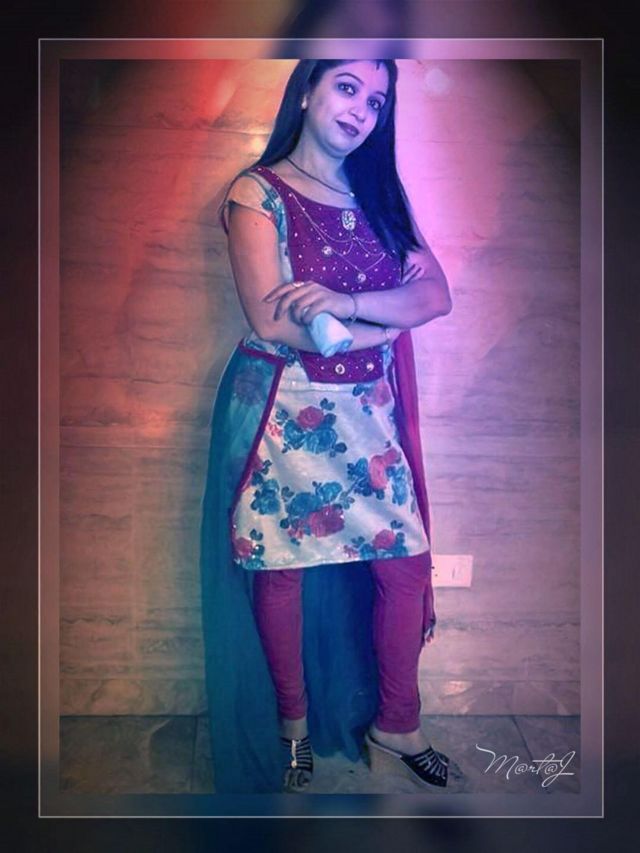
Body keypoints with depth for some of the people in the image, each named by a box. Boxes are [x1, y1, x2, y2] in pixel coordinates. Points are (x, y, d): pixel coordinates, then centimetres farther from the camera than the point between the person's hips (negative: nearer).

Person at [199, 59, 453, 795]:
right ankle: (292, 724, 31)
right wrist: (390, 308, -10)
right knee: (280, 569, 6)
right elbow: (271, 323, -16)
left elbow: (438, 295, -2)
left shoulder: (380, 194, 11)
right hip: (284, 410, -4)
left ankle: (394, 726, 26)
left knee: (407, 564, 4)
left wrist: (346, 302, -20)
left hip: (369, 410, 5)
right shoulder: (257, 193, -4)